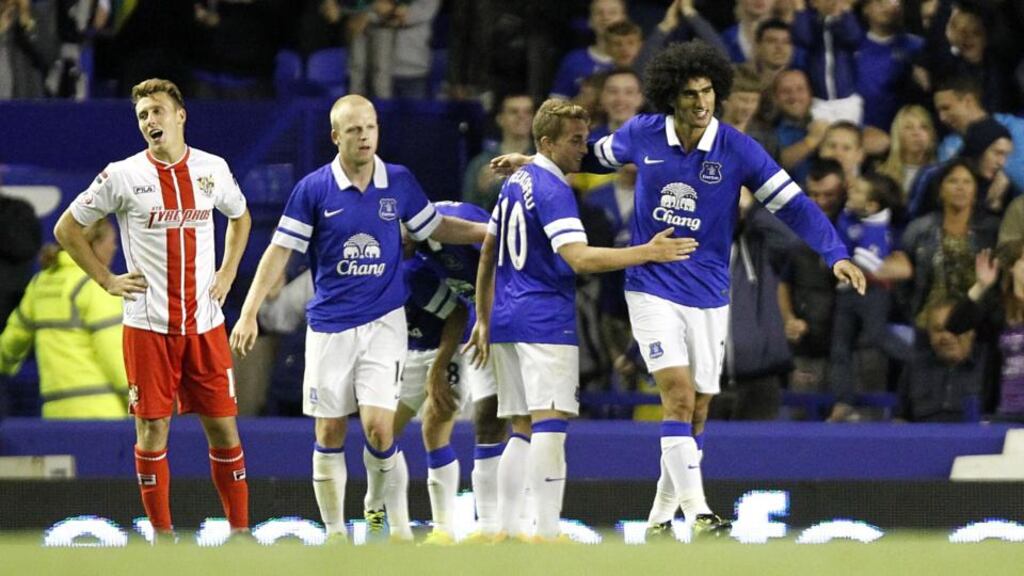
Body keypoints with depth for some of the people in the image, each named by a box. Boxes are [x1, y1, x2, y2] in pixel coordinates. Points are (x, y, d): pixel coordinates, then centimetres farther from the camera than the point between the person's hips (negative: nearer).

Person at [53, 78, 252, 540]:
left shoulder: (213, 169, 5)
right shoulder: (122, 176, -3)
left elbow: (239, 217, 26)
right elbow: (67, 229, 6)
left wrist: (227, 274, 14)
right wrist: (107, 280, 0)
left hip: (204, 323, 2)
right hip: (148, 325, -2)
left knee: (223, 425, 3)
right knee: (152, 429, -1)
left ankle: (240, 531, 11)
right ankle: (162, 537, 7)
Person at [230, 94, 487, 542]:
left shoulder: (400, 182, 0)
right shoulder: (313, 189, -6)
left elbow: (435, 228, 16)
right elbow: (280, 250, -3)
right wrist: (249, 312, -8)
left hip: (383, 321, 0)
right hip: (329, 326, 0)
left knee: (379, 426, -12)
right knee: (329, 433, 2)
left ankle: (382, 505, 15)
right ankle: (335, 534, 12)